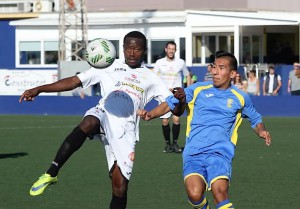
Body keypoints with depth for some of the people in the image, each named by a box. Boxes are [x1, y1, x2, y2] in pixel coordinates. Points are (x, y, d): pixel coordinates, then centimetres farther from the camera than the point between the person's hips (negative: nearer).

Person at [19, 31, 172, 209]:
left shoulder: (150, 78, 20)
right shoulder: (110, 67, 19)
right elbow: (74, 81, 14)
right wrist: (39, 89, 3)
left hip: (125, 130, 1)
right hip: (103, 114, -1)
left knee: (120, 186, -9)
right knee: (87, 124, -39)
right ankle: (51, 173, -34)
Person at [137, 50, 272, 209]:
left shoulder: (240, 98, 15)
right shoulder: (197, 90, 11)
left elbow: (255, 119, 30)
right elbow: (169, 104, 11)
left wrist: (261, 131, 9)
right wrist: (150, 114, -6)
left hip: (220, 152, -1)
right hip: (193, 152, 1)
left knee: (220, 191, -30)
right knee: (194, 194, -24)